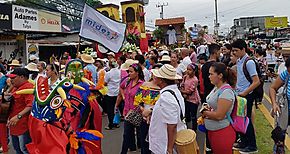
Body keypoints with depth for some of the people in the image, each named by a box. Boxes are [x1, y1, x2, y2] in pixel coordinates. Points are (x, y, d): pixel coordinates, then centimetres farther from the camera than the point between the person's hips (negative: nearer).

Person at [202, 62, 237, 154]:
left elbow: (219, 115, -25)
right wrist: (207, 108, -2)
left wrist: (205, 113, -10)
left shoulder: (226, 92, -23)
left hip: (222, 132, -8)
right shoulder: (216, 87, 4)